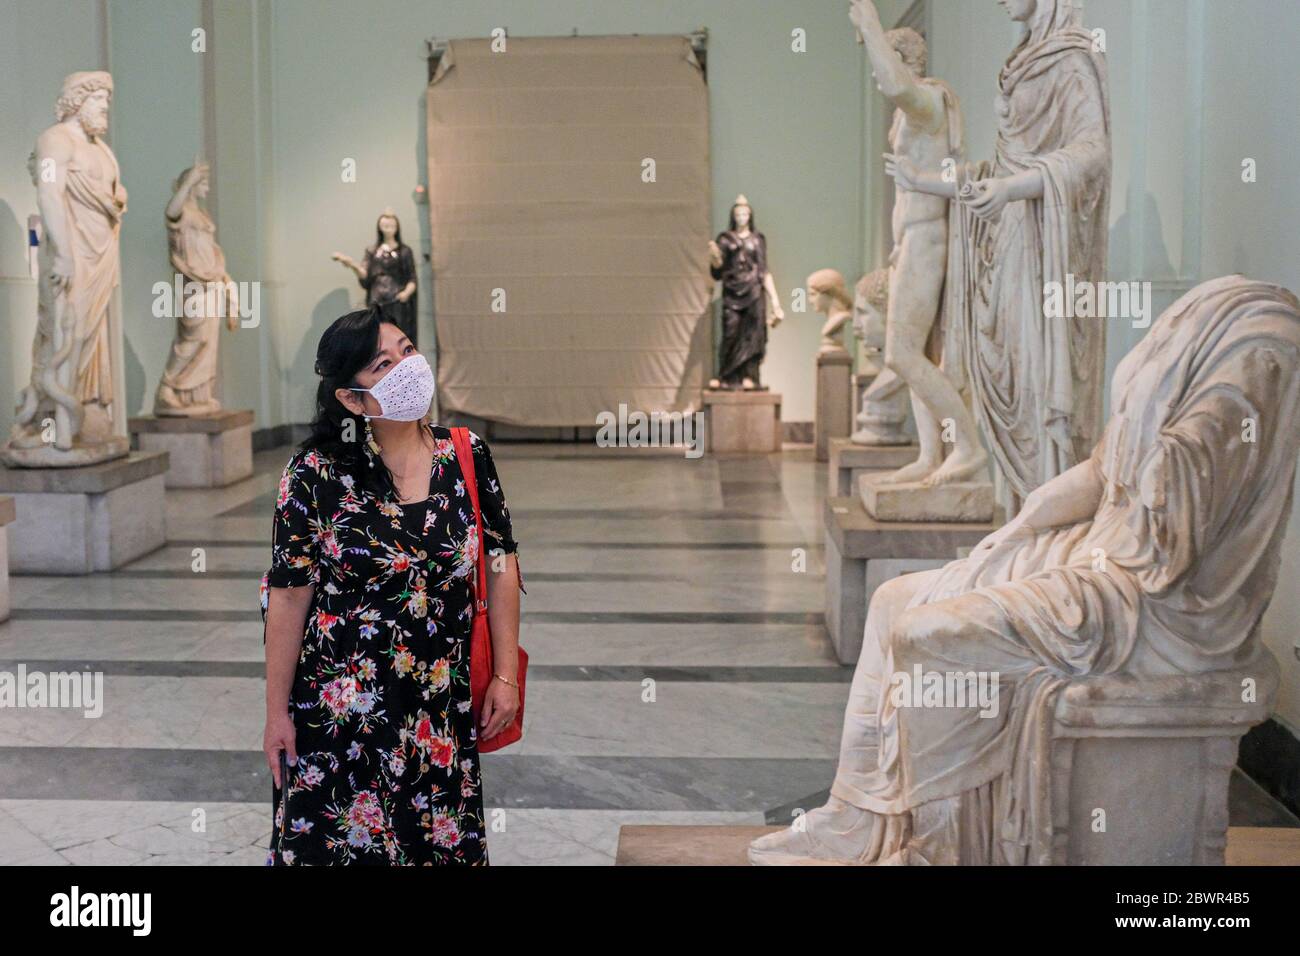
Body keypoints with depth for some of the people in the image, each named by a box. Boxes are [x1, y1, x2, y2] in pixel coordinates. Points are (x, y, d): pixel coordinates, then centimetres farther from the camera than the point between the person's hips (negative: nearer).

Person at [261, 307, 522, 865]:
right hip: (340, 708, -2)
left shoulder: (468, 457, -1)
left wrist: (506, 675, 1)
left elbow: (501, 565, 4)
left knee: (444, 841, 11)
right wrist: (277, 711, -4)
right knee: (337, 842, 9)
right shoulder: (316, 474, -9)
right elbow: (289, 596, -6)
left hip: (442, 712, 2)